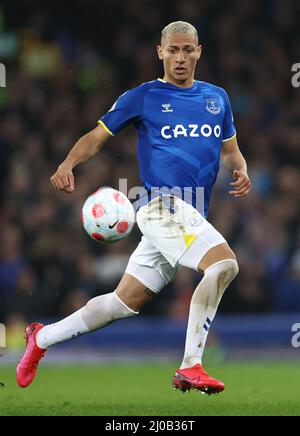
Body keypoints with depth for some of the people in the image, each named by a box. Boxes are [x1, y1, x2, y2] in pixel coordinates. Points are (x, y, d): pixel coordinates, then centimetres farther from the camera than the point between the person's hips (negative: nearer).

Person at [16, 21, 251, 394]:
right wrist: (67, 165, -17)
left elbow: (230, 149, 25)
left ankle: (42, 338, 27)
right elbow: (96, 137, 3)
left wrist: (240, 171, 1)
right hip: (160, 204, -6)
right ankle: (190, 367, -24)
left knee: (126, 302, 9)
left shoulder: (216, 98, 17)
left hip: (192, 216, 6)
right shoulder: (143, 97, 2)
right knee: (224, 263, -27)